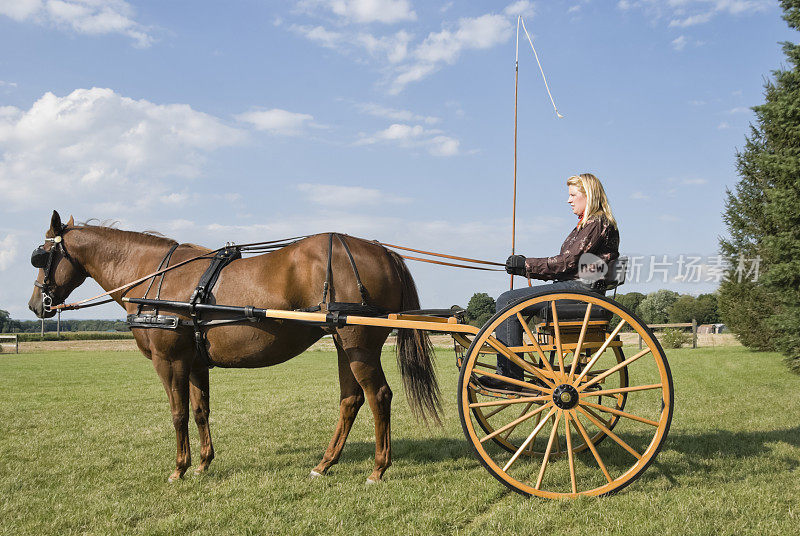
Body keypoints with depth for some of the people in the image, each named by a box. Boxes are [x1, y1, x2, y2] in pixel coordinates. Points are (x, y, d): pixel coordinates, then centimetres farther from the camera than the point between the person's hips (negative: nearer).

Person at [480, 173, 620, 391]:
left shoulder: (596, 223, -9)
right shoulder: (587, 223, 23)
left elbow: (567, 262, -16)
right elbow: (568, 263, 18)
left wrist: (526, 264, -9)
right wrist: (523, 266, 10)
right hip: (573, 287, 11)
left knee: (507, 301, -17)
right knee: (506, 299, 6)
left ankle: (510, 377, -16)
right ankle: (506, 373, 1)